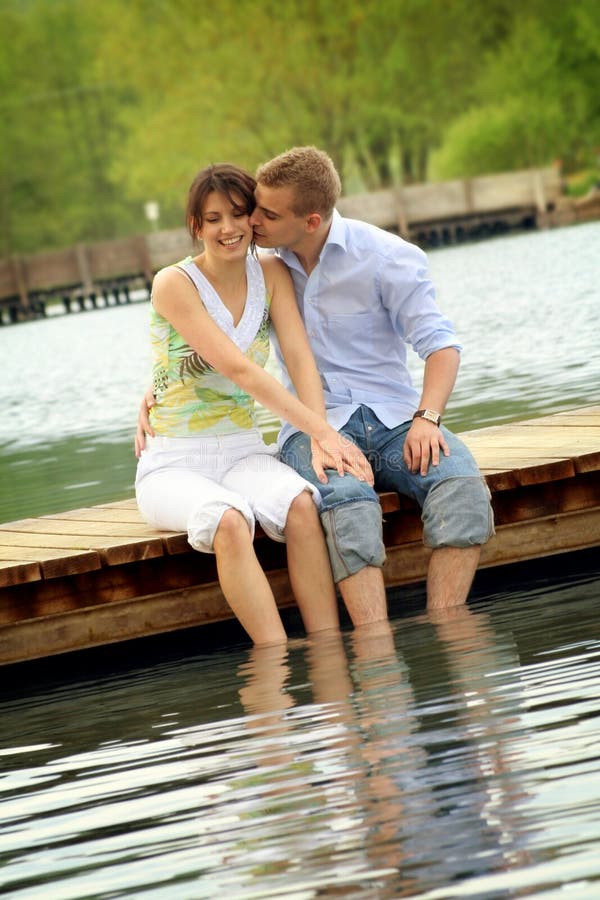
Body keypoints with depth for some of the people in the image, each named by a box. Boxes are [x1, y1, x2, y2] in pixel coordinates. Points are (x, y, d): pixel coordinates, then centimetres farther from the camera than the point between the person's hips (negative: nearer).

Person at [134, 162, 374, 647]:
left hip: (243, 451, 4)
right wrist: (323, 430, -27)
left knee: (301, 503, -30)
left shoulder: (272, 275, 5)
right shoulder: (174, 284, -11)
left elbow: (299, 356, -7)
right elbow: (240, 370, -20)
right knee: (229, 521, -37)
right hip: (173, 463, -4)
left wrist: (321, 438, -25)